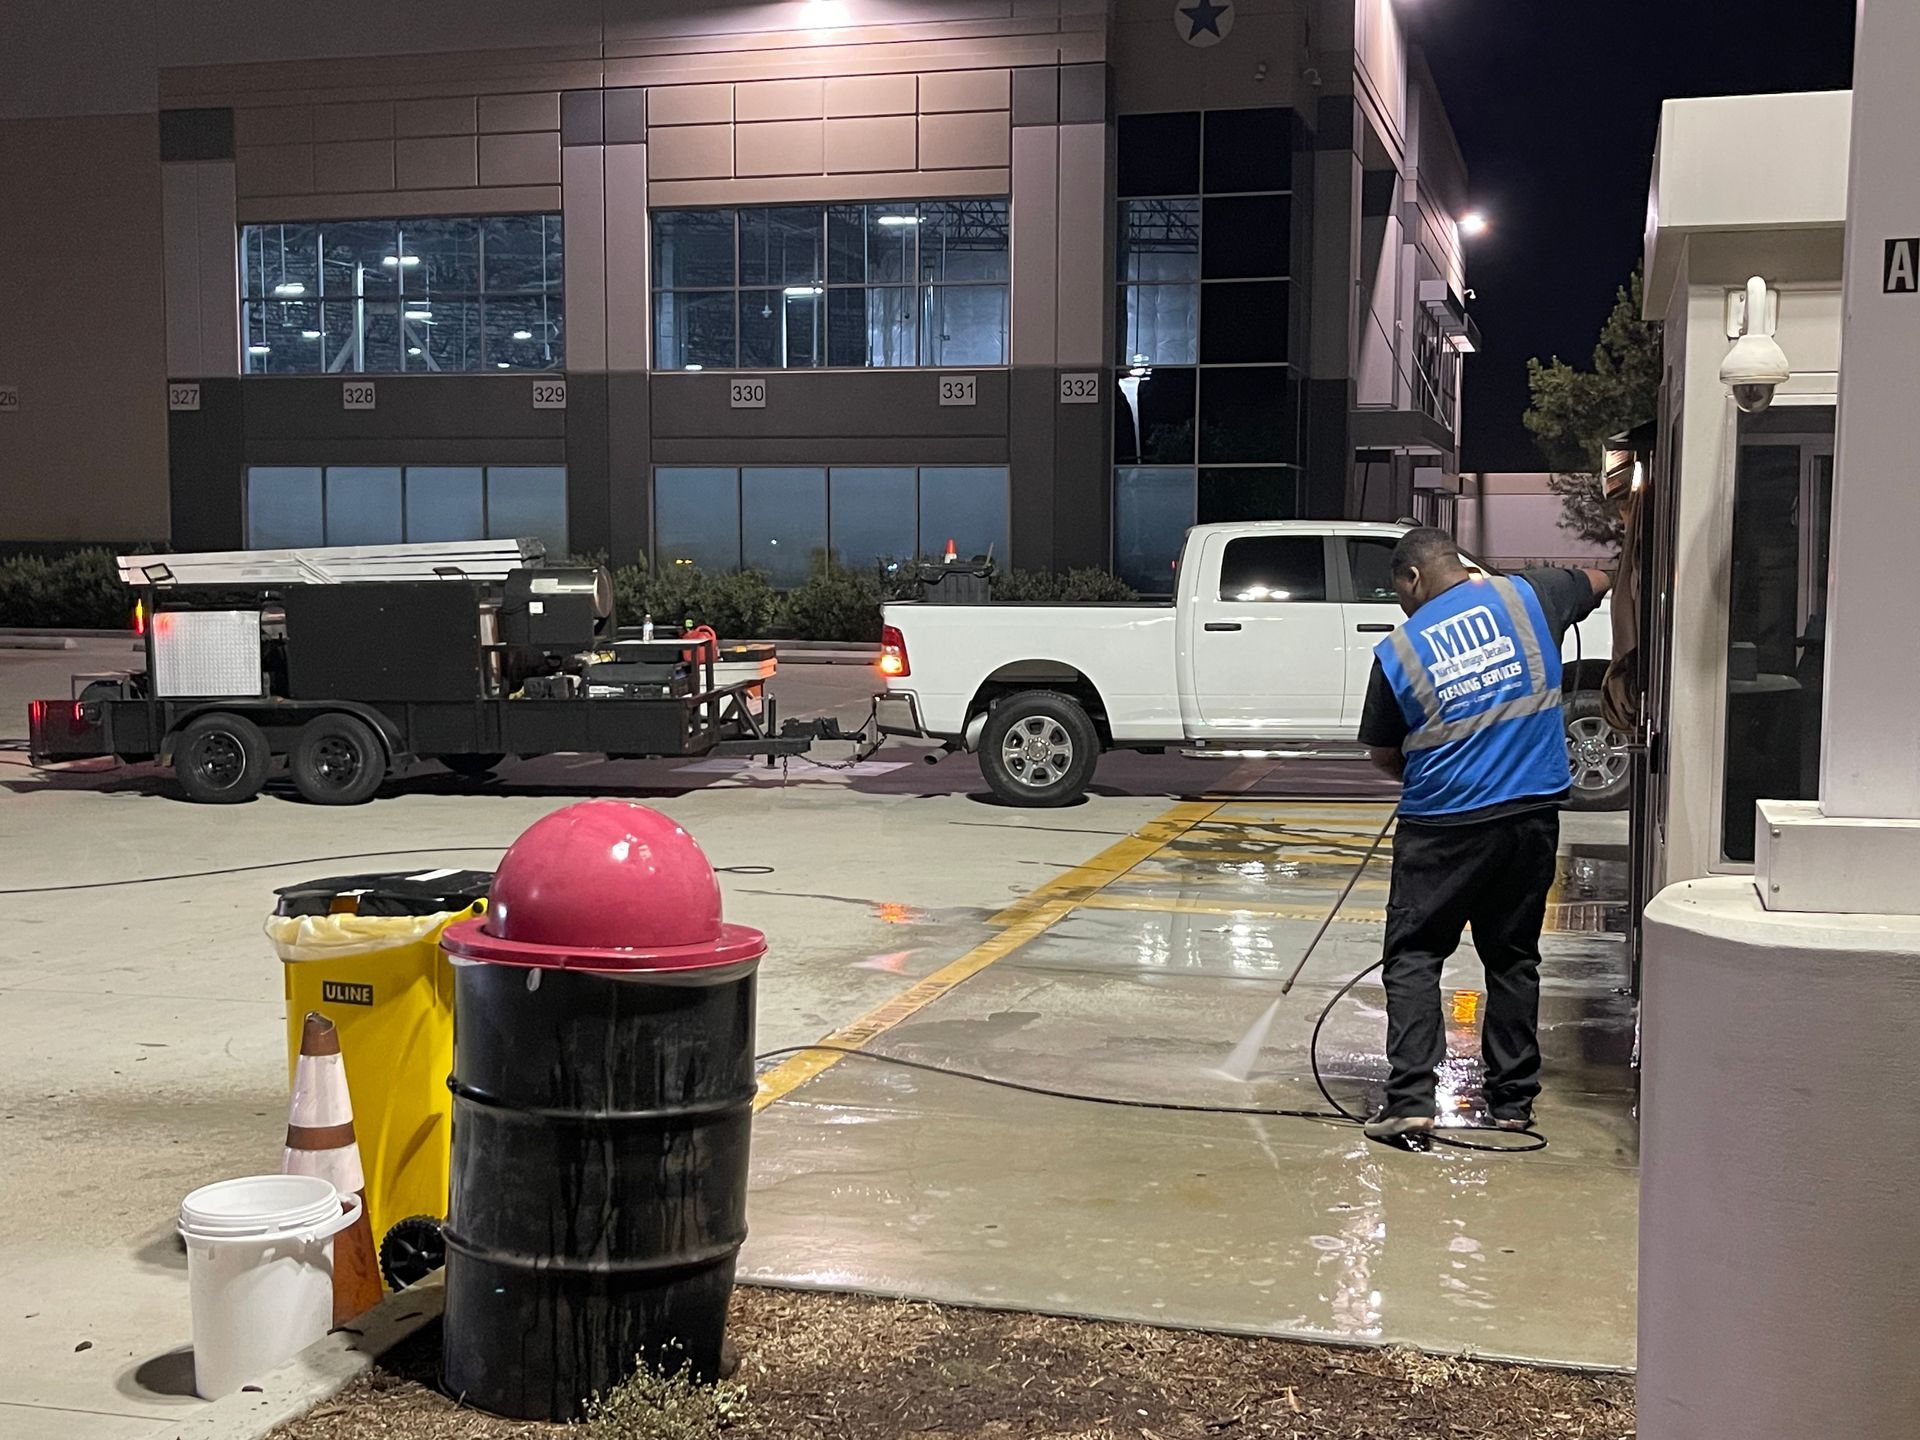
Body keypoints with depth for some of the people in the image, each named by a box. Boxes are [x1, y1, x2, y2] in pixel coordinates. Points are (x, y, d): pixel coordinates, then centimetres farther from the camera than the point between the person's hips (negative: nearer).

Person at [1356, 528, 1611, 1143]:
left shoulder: (1398, 650, -4)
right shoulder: (1522, 595, 1)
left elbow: (1383, 755, 6)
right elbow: (1597, 579, 22)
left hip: (1442, 825, -3)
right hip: (1534, 814, 3)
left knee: (1413, 956, 5)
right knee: (1513, 958, 14)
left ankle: (1410, 1100, -5)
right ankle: (1513, 1099, 19)